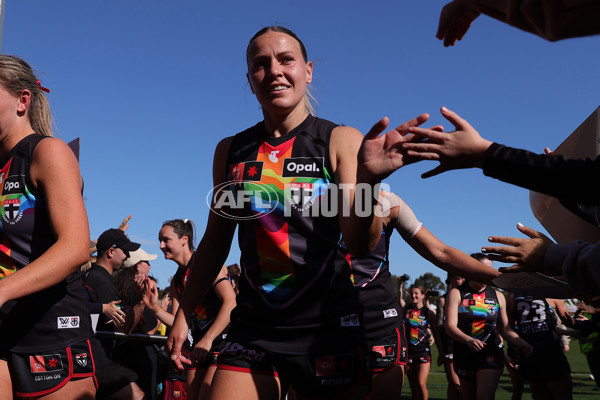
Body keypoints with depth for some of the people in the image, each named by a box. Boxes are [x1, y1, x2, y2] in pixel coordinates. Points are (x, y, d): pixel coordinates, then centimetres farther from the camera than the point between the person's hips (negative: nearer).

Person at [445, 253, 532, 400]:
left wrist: (520, 342, -6)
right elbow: (450, 327, -13)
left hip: (491, 352, 0)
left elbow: (504, 328, 14)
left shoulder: (498, 296, 8)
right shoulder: (456, 294, -2)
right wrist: (468, 340, -32)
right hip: (464, 354, 0)